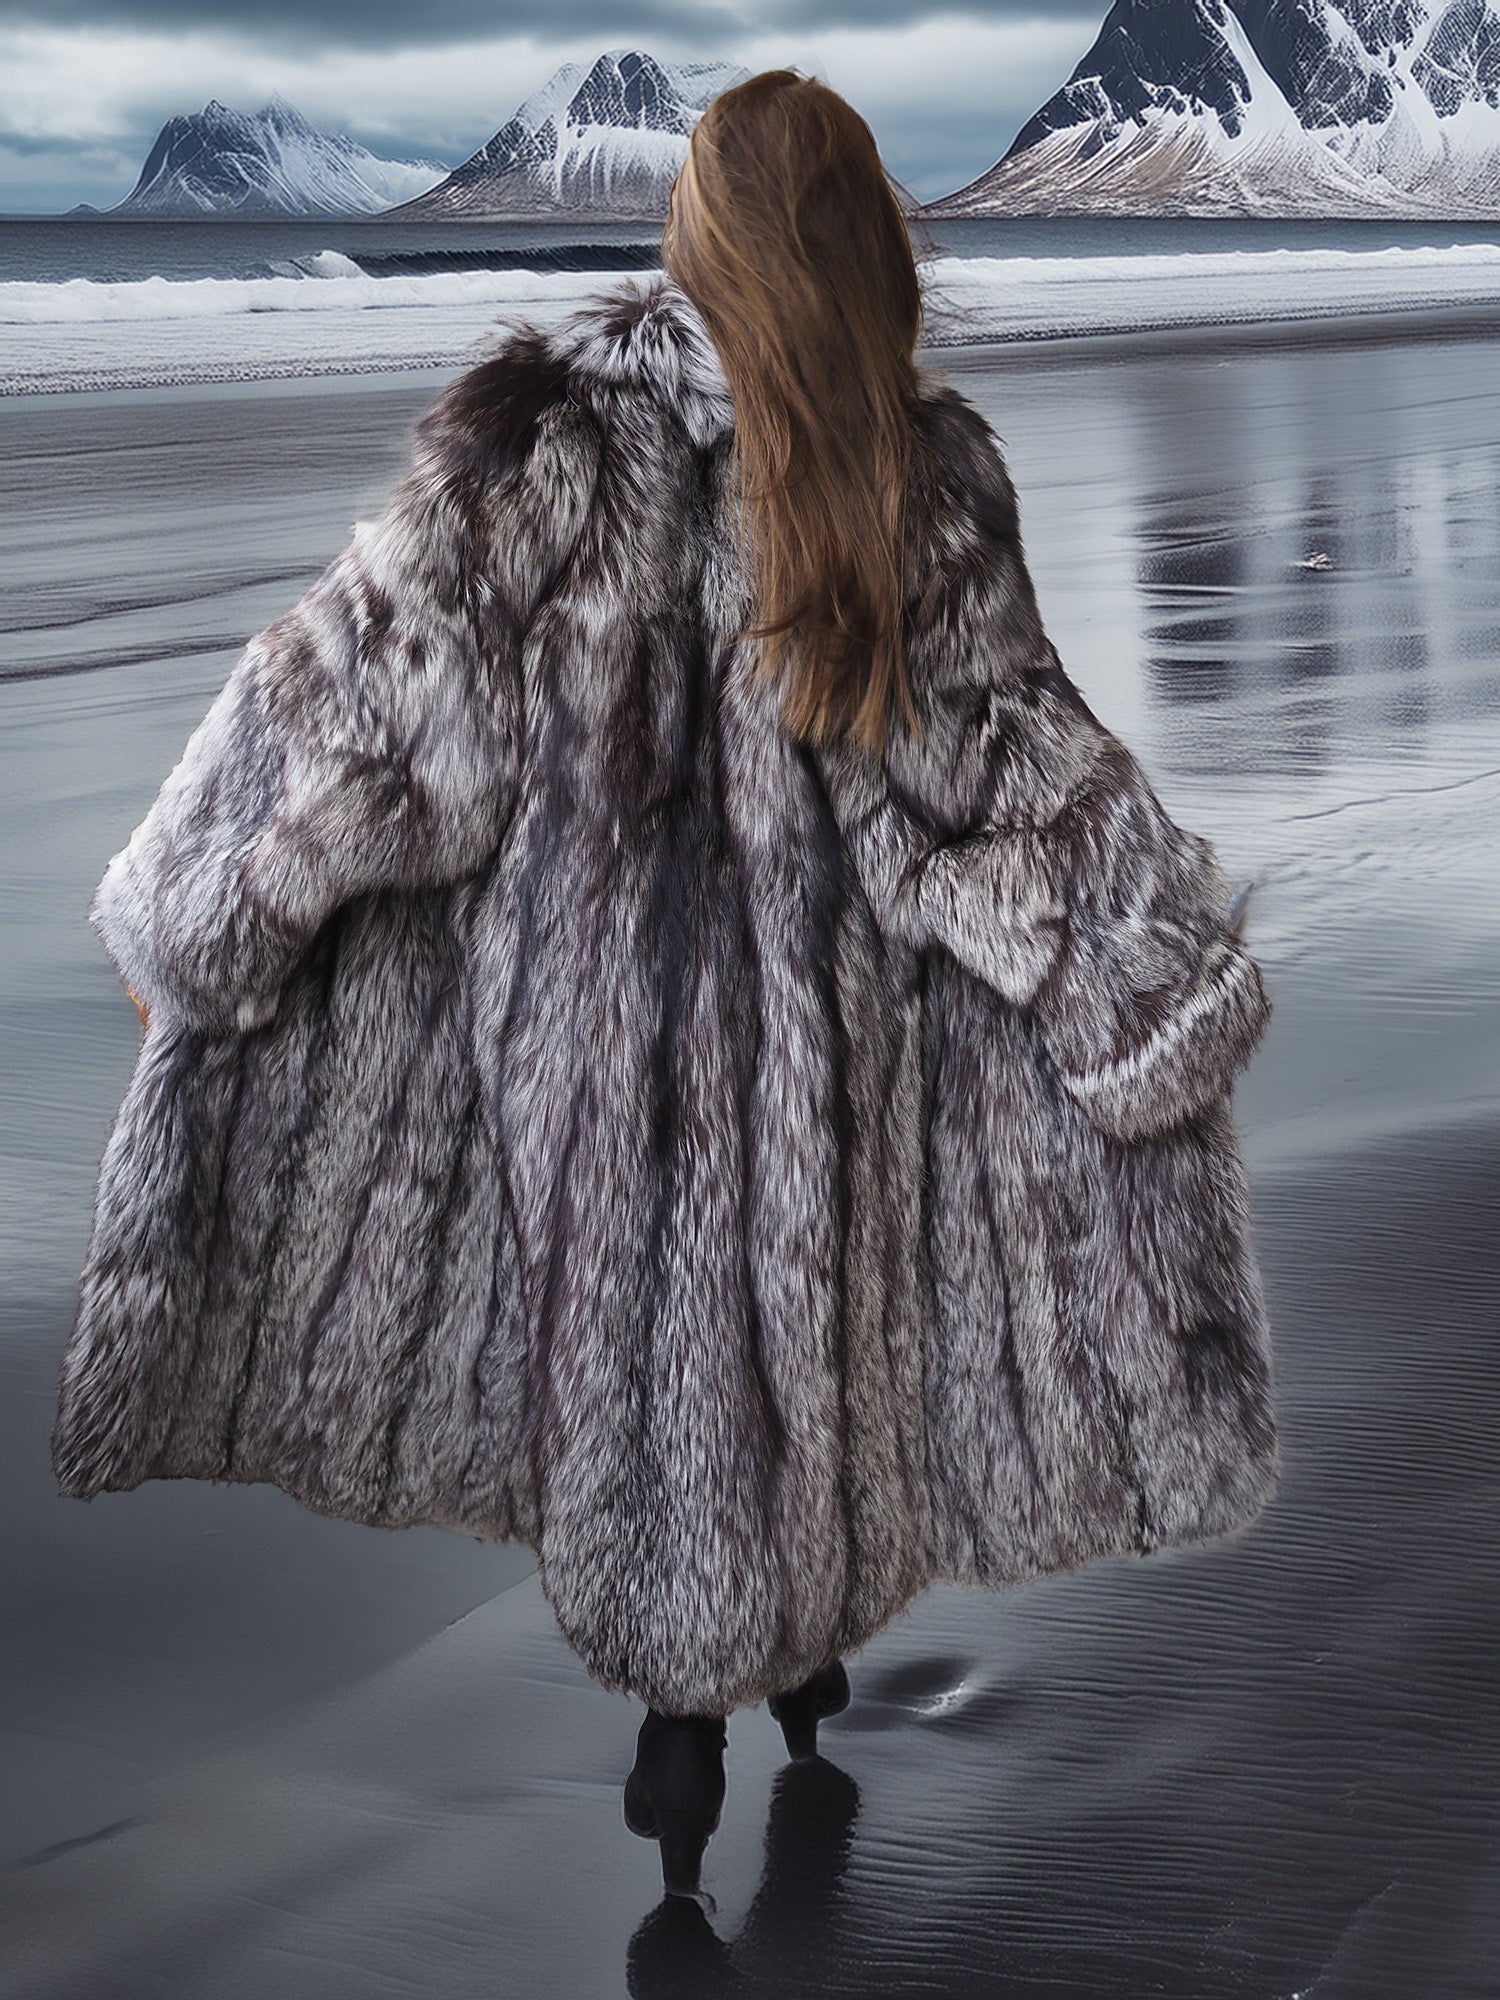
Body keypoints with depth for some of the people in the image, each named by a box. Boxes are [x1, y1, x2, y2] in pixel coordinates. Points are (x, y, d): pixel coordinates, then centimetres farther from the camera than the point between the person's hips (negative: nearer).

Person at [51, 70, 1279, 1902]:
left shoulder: (552, 419, -11)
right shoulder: (927, 467, -7)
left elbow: (374, 671, -12)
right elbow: (1009, 755, -5)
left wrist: (191, 909, -5)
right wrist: (1183, 964, 7)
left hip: (585, 962, -1)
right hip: (827, 994, 1)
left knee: (625, 1311, 14)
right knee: (804, 1314, 19)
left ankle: (685, 1736, 22)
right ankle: (805, 1651, 36)